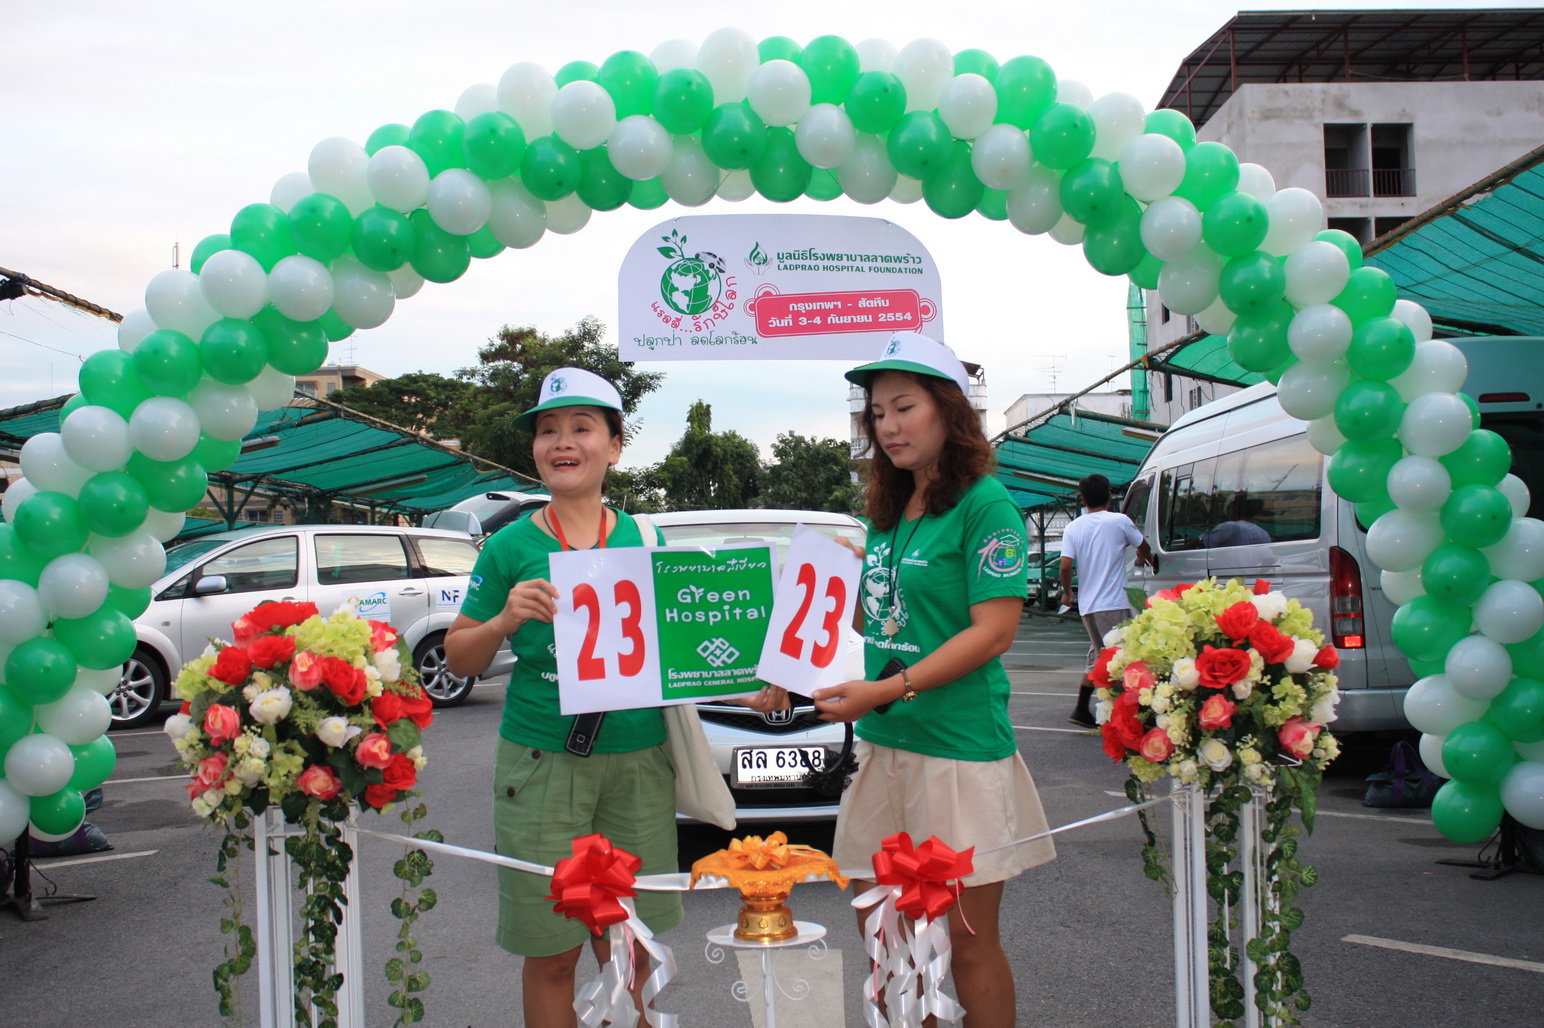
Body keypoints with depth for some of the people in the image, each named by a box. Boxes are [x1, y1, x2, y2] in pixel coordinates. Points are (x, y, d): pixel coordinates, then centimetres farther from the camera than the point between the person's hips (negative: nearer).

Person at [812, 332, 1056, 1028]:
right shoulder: (888, 515, 15)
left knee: (967, 937, 1)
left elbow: (993, 632, -15)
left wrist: (889, 690, -21)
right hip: (882, 745, 7)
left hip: (960, 749, -7)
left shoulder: (985, 505, -8)